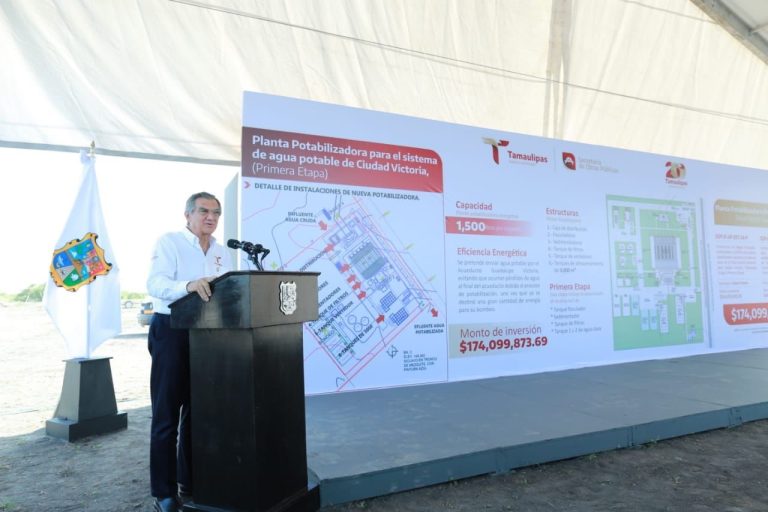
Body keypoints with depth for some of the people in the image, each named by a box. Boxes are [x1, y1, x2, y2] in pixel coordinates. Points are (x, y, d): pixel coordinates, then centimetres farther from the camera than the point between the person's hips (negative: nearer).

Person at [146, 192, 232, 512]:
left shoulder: (221, 252, 14)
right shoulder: (169, 242, -4)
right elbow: (155, 283, -19)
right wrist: (188, 285, -36)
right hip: (172, 332, -5)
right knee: (166, 415, 1)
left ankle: (190, 483, 28)